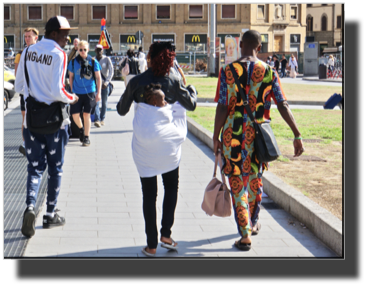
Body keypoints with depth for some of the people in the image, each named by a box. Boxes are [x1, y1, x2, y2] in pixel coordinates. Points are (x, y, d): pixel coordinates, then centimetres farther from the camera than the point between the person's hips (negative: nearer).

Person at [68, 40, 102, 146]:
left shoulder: (93, 61, 0)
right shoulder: (73, 61, 4)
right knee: (75, 114, -2)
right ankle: (81, 128, 28)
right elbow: (71, 77, 14)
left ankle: (86, 137, 9)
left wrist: (99, 93, -1)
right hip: (77, 92, 2)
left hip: (89, 92, -2)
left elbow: (98, 78, 3)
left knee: (87, 114, -1)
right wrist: (72, 90, 12)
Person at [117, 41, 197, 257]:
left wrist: (130, 96, 22)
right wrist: (192, 91, 25)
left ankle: (152, 245, 7)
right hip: (169, 142, 0)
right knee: (171, 186, 21)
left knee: (149, 194, 7)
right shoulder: (173, 81, -7)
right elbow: (191, 105, 4)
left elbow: (122, 110, 1)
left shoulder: (137, 82, -7)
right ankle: (166, 233, 13)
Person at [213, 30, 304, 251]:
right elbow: (283, 106, -7)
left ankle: (245, 235, 2)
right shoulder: (269, 72, -4)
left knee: (237, 185, 6)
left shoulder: (227, 71, -8)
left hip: (233, 135, -2)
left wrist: (216, 136, -2)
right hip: (258, 135, 2)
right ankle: (253, 224, 40)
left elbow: (222, 108, -10)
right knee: (255, 180, 22)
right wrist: (297, 136, -5)